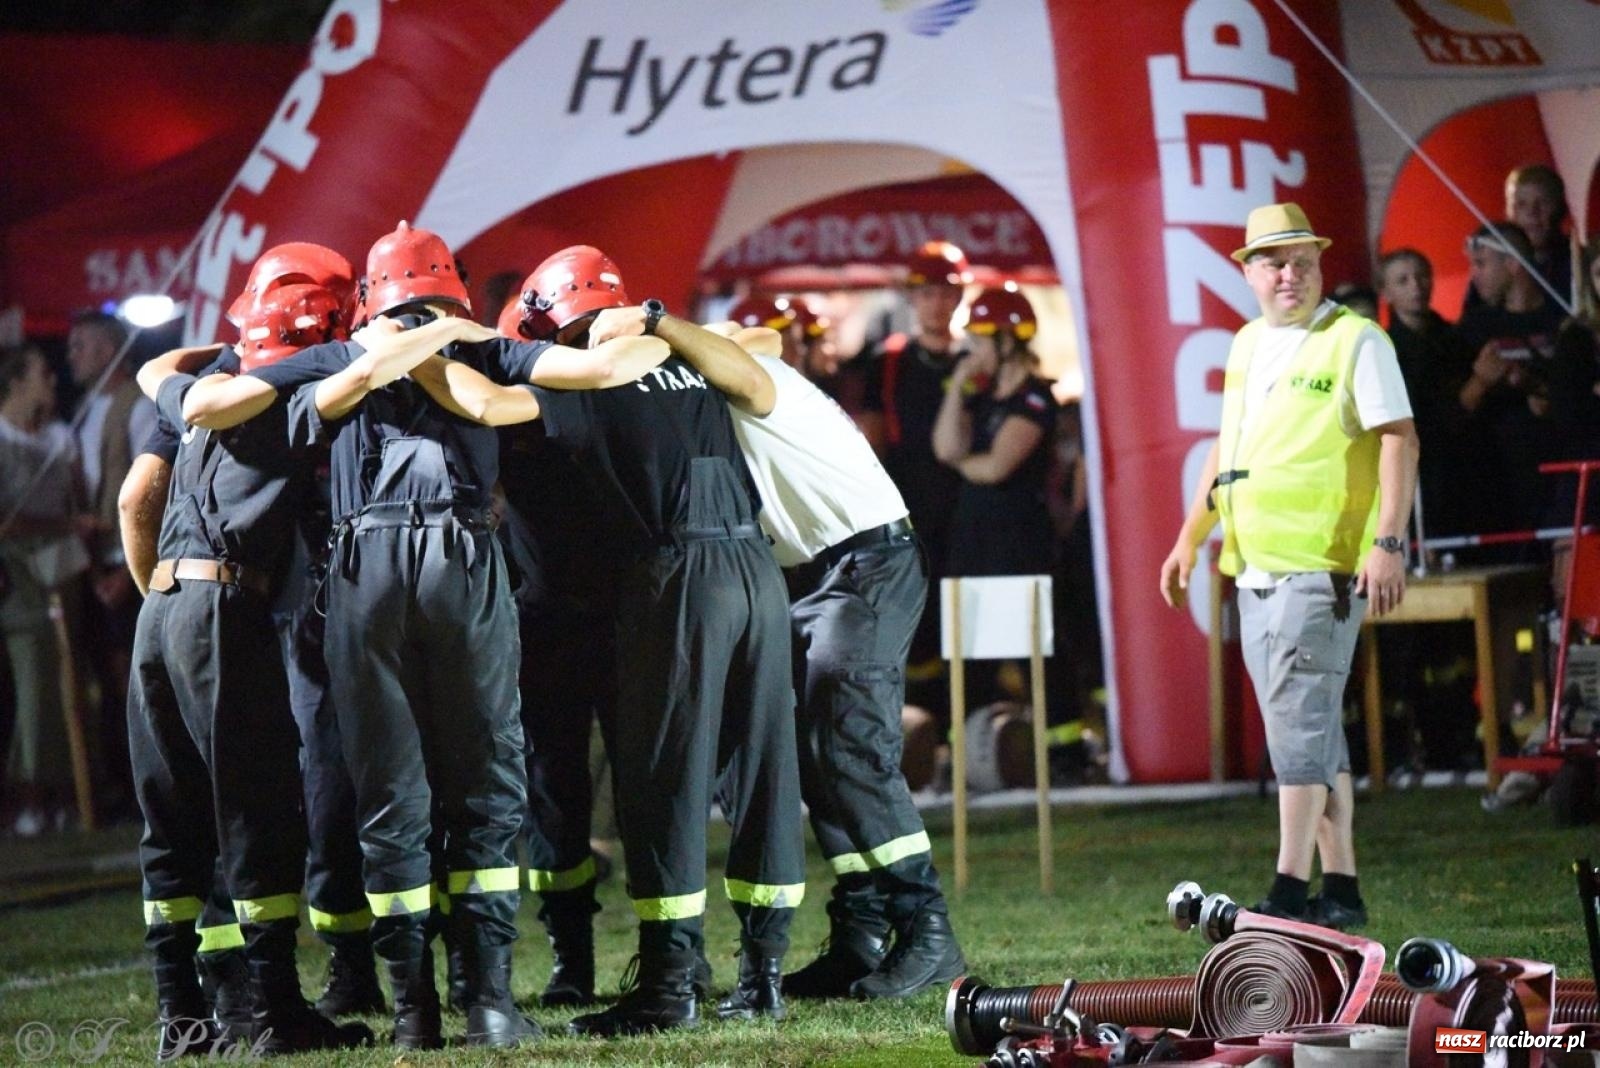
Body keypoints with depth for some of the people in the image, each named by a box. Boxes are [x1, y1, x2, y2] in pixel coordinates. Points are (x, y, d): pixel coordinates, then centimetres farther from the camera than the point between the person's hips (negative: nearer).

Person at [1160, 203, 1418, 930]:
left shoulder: (1355, 340, -6)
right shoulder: (1247, 346, 17)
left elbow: (1398, 440, -13)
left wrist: (1388, 543, -22)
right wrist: (1189, 537, 27)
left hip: (1321, 568, -8)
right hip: (1254, 568, 8)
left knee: (1299, 722, -12)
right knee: (1315, 729, 10)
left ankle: (1291, 892, -12)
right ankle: (1341, 890, 15)